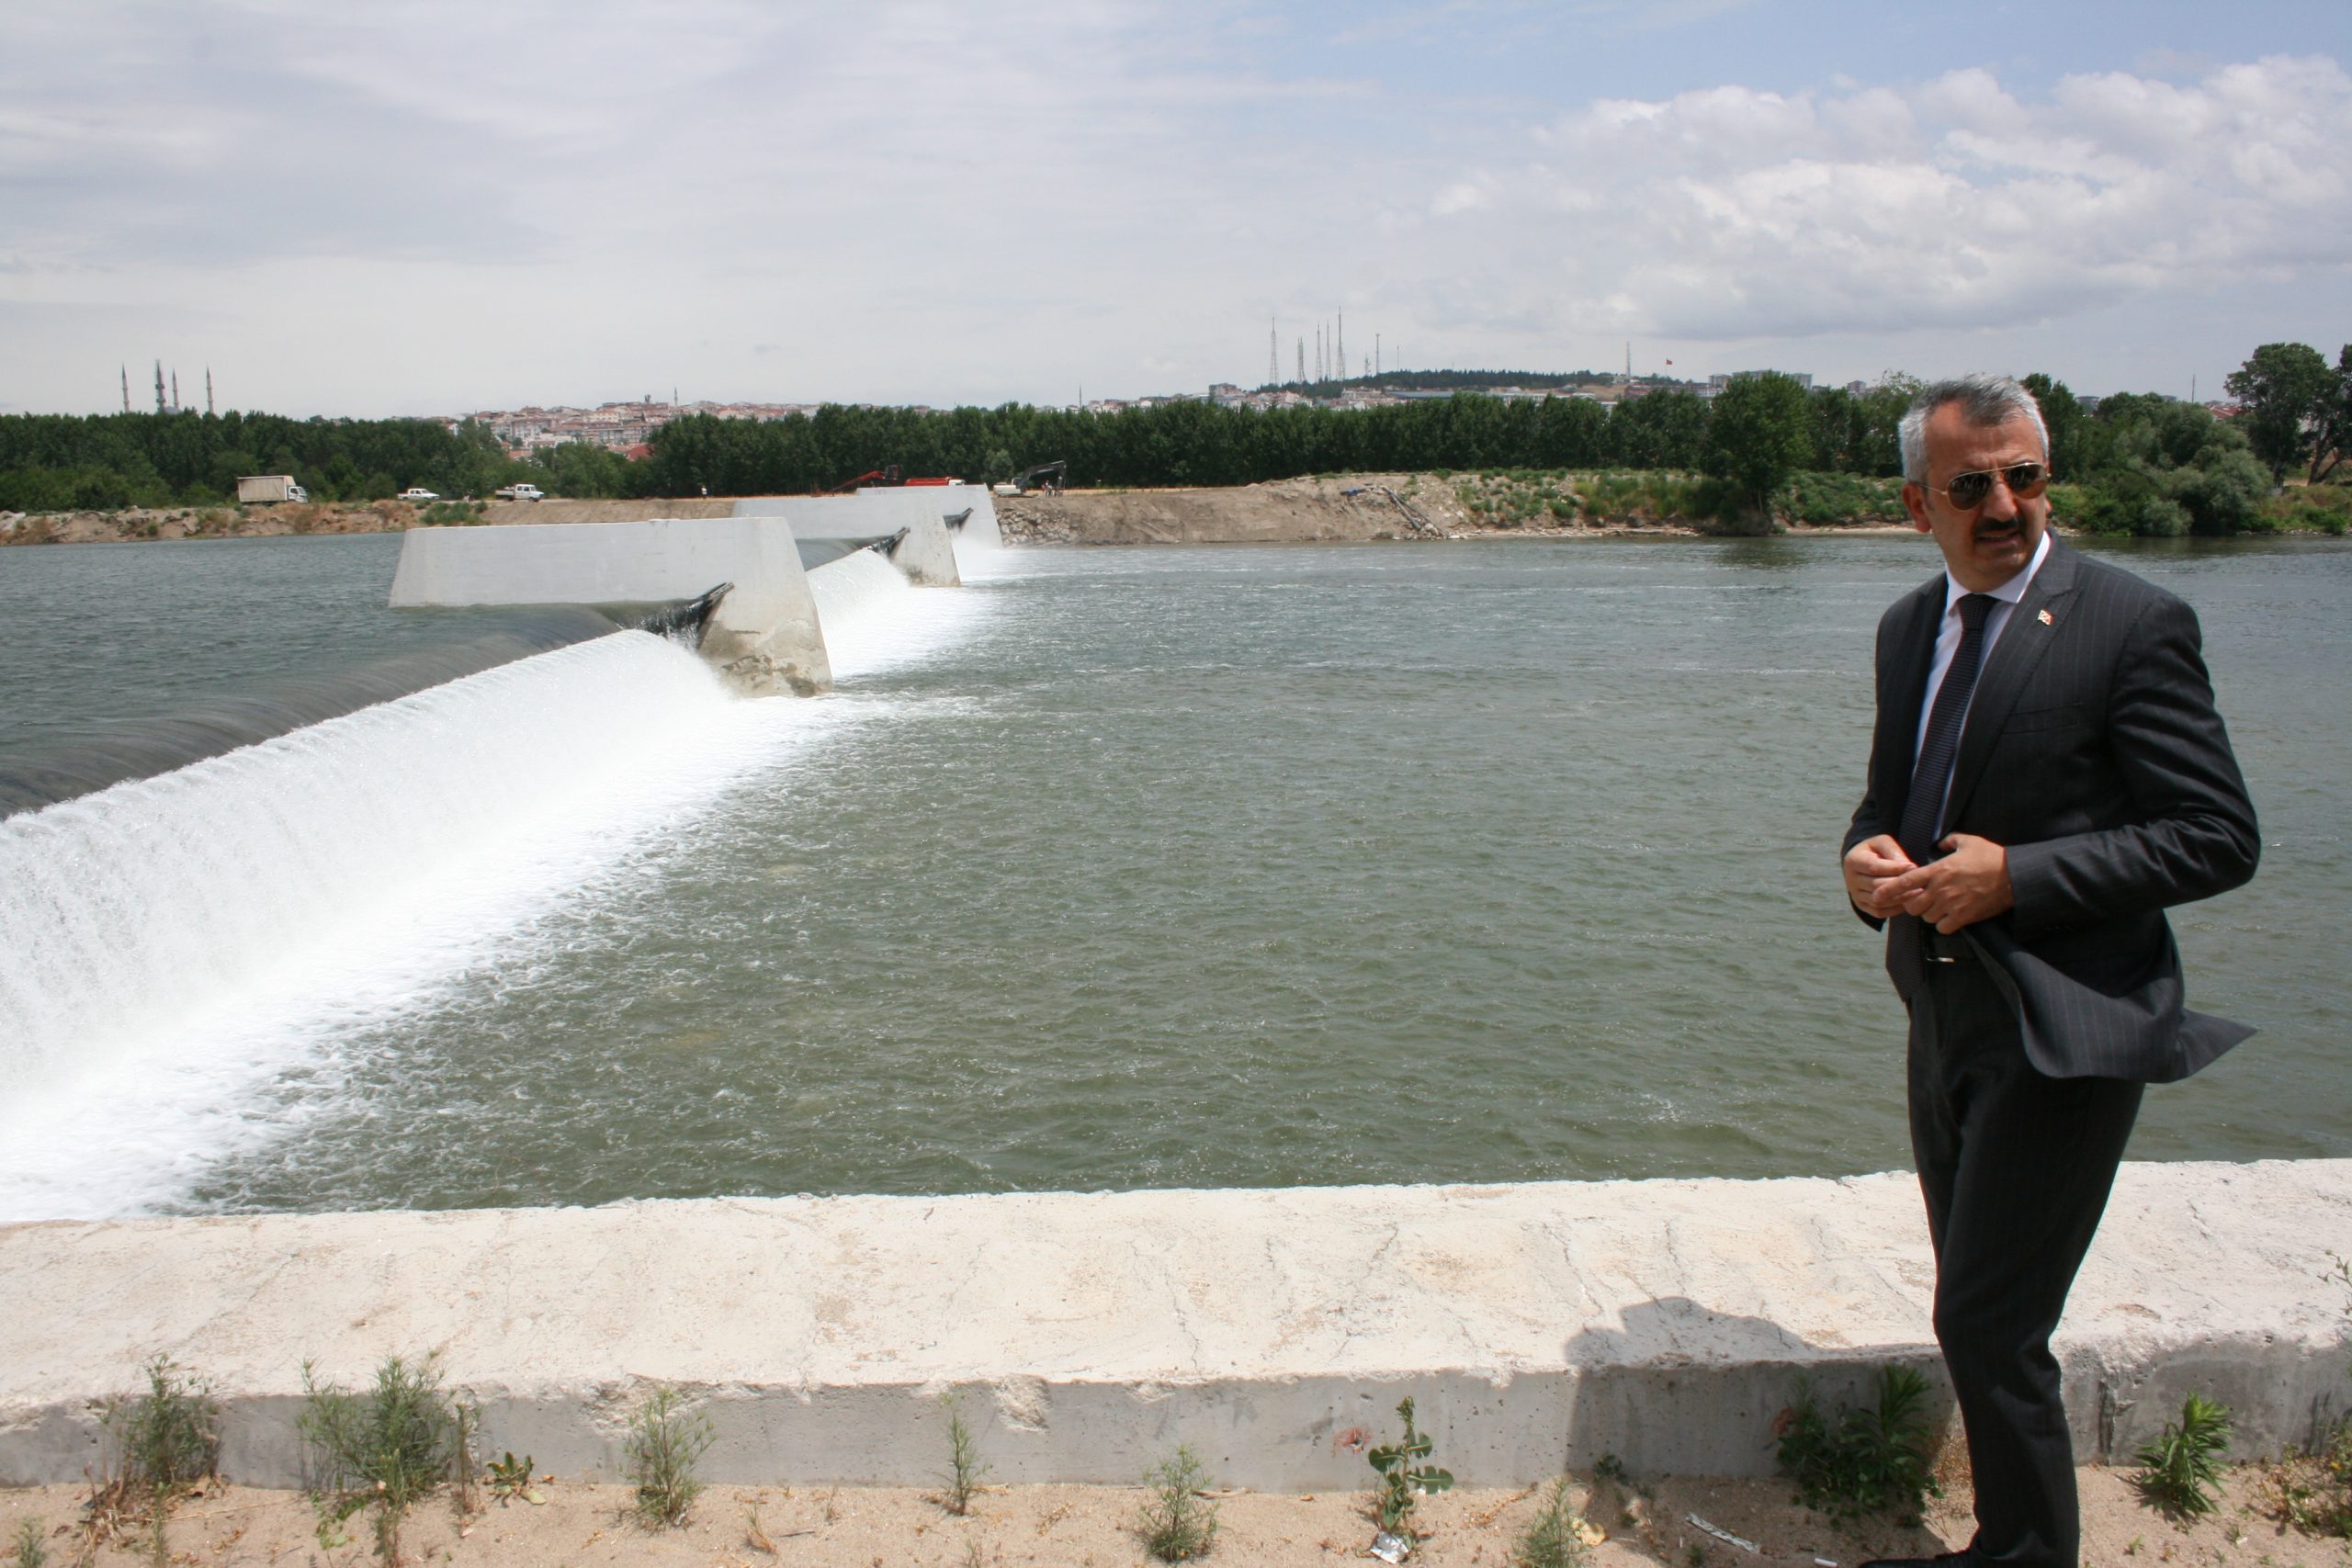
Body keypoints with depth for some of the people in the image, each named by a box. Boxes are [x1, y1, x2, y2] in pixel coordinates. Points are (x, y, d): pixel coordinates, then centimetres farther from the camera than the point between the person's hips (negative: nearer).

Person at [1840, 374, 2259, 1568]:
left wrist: (2015, 875, -20)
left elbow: (2218, 838, -12)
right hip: (1945, 1019, 7)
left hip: (2062, 1028, -7)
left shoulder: (2132, 625, -12)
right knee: (1981, 1316, 16)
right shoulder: (1909, 626, 9)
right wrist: (1867, 856, -4)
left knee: (1987, 1325, -5)